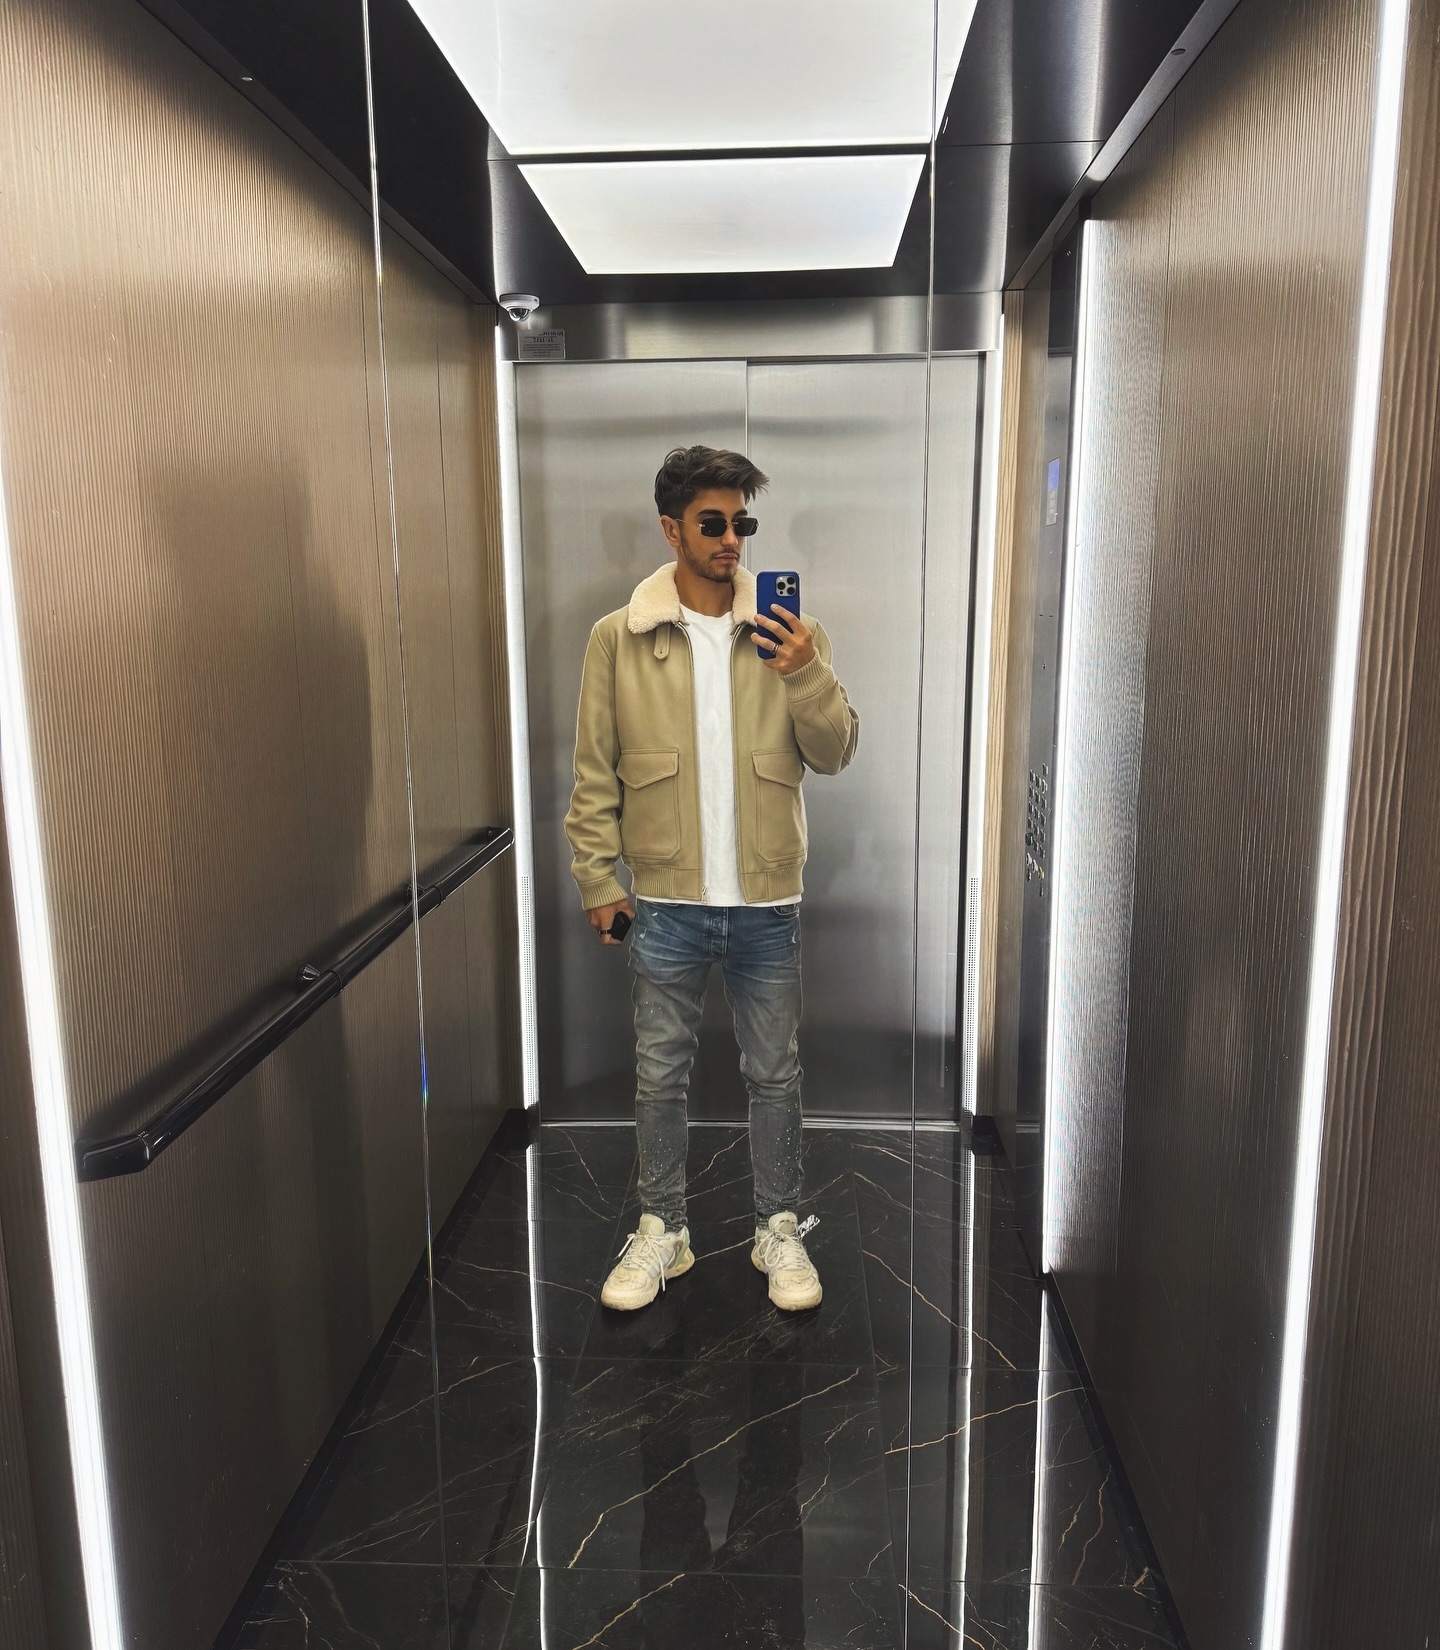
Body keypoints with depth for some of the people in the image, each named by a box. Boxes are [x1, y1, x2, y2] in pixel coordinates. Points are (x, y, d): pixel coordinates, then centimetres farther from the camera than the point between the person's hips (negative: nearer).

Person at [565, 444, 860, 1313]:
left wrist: (806, 675, -18)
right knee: (661, 1075, 12)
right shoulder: (618, 638, -1)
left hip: (767, 902, 1)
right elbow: (596, 775, 1)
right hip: (667, 904, 0)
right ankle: (663, 1230, 32)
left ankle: (781, 1229, 31)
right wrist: (599, 879, -2)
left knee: (775, 1075, 12)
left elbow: (835, 753, -2)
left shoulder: (790, 633, 1)